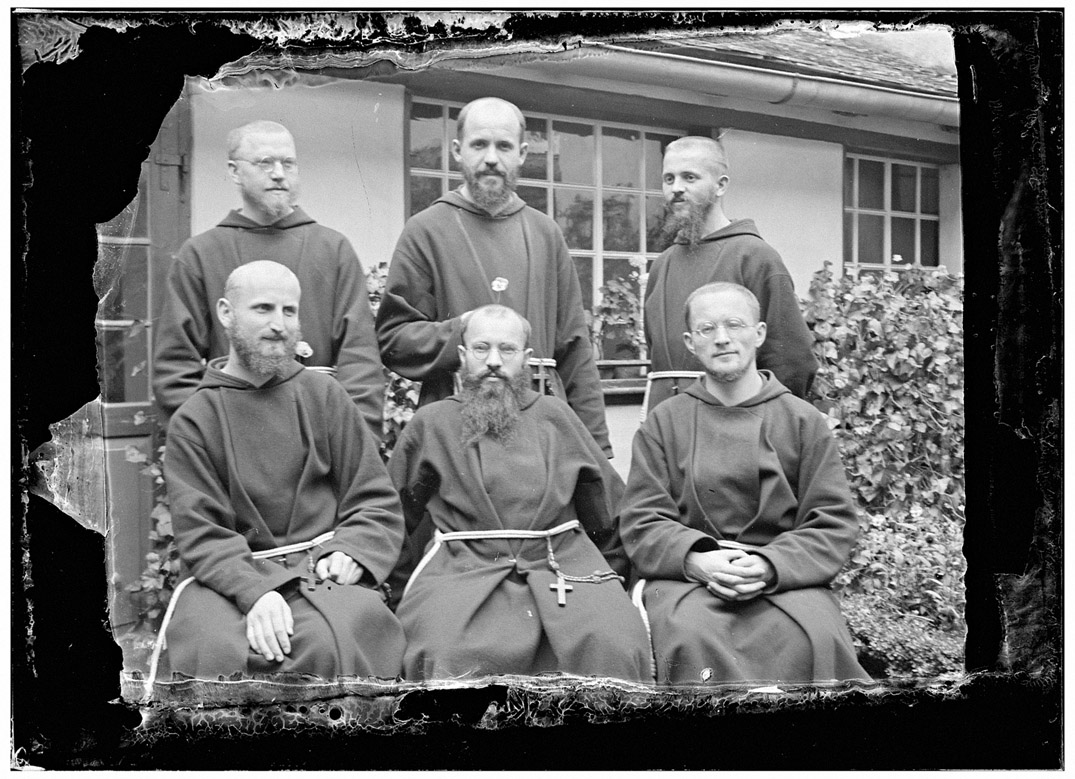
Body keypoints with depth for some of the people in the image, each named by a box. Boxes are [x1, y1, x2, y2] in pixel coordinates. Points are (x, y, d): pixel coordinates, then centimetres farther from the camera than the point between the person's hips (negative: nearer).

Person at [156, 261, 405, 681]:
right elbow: (200, 533, -2)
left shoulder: (324, 395, 12)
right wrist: (254, 591, -20)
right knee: (216, 651, -31)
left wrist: (351, 553, -9)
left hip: (326, 572, 1)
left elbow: (378, 505, 12)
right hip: (230, 578, 0)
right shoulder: (192, 421, 8)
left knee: (333, 644, -31)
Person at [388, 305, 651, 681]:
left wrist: (610, 570, 19)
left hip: (563, 563, 2)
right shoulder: (432, 423, 13)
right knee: (447, 654, -31)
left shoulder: (555, 415, 17)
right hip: (464, 569, -1)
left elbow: (609, 500, 23)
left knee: (613, 646, -25)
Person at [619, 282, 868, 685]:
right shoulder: (663, 422, 11)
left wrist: (770, 566, -14)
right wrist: (697, 559, -15)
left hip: (786, 575, 1)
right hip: (687, 574, 0)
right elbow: (640, 522, 5)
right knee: (692, 640, -34)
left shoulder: (803, 419, 10)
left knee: (814, 638, -31)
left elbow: (834, 522, 4)